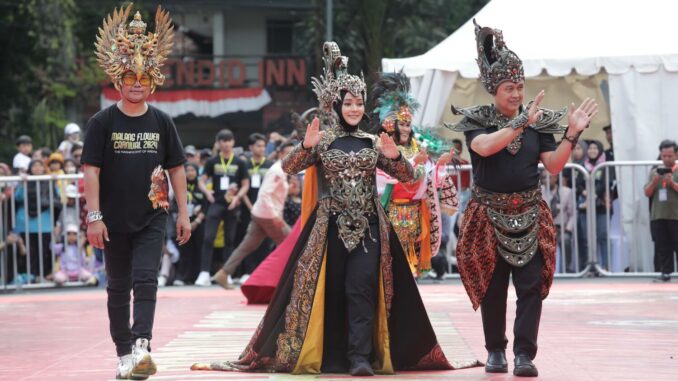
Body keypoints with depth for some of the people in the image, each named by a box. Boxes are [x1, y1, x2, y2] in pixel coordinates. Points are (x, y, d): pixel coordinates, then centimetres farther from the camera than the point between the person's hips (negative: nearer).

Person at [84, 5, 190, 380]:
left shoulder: (161, 122, 4)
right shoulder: (103, 121, -3)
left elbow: (176, 169, 9)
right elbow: (91, 170, -6)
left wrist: (183, 213, 5)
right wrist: (94, 216, -12)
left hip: (152, 219, 0)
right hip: (115, 221, 0)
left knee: (145, 280, -14)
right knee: (118, 288, 8)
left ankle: (141, 347, -25)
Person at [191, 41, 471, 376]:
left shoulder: (373, 143, 8)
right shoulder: (321, 142, 2)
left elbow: (407, 176, 7)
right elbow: (288, 168, -8)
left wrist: (394, 156, -14)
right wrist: (305, 146, -26)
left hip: (367, 226, 1)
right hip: (330, 226, -1)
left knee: (361, 289, -8)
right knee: (329, 291, 2)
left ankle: (361, 357, -10)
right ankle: (331, 357, 13)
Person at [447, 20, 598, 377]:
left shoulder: (538, 121, 6)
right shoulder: (477, 120, -2)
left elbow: (554, 165, 3)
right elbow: (485, 147, -24)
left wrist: (572, 134, -10)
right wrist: (521, 122, -28)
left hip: (529, 216, 2)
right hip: (490, 216, -2)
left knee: (531, 285, -6)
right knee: (493, 287, 4)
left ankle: (525, 354, -6)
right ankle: (496, 351, 17)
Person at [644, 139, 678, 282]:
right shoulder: (655, 172, 13)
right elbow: (647, 193, 10)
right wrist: (654, 182, -7)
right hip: (658, 217, 4)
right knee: (662, 247, 4)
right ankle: (665, 273, 8)